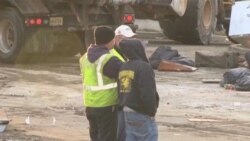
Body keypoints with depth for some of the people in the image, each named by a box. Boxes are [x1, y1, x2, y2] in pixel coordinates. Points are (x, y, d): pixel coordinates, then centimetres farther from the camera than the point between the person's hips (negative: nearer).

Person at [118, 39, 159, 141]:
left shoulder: (123, 68, 11)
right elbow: (147, 93, -22)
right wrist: (152, 111, -11)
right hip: (141, 114, -9)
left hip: (127, 112, 9)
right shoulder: (144, 67, -16)